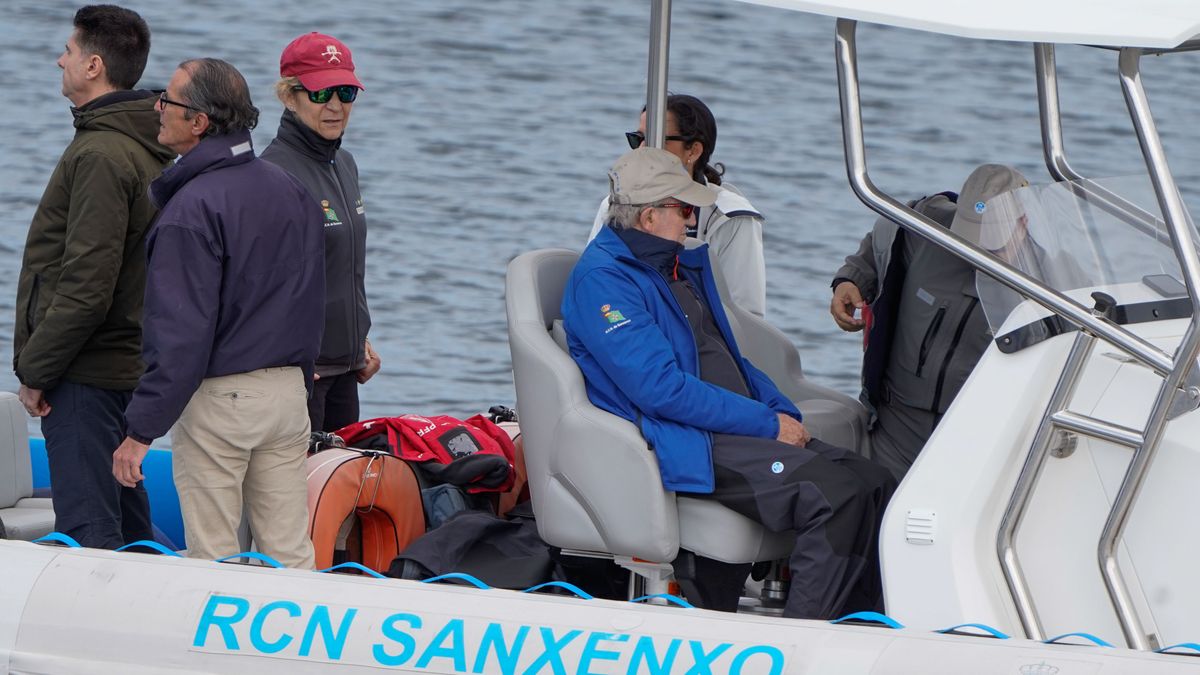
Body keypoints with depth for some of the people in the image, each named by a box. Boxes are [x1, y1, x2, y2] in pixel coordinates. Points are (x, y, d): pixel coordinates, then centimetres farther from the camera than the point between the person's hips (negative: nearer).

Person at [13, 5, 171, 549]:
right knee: (127, 520, 16)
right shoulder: (150, 152, 13)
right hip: (130, 362, 10)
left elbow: (87, 284, -23)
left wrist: (35, 369, -15)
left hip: (86, 375, -10)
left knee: (87, 529, -9)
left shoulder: (100, 155, -18)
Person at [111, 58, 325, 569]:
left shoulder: (192, 209, -17)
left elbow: (181, 333, -20)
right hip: (288, 390, 7)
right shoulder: (292, 191, 8)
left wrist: (141, 430, -17)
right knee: (290, 552, 9)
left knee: (214, 559, 1)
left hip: (216, 397, -7)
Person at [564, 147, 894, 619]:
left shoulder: (682, 265, 21)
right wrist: (766, 424, -16)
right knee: (835, 493, -26)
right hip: (684, 447, -10)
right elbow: (660, 389, -19)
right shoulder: (602, 279, -11)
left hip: (737, 430, 10)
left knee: (875, 487, -6)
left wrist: (785, 415, 7)